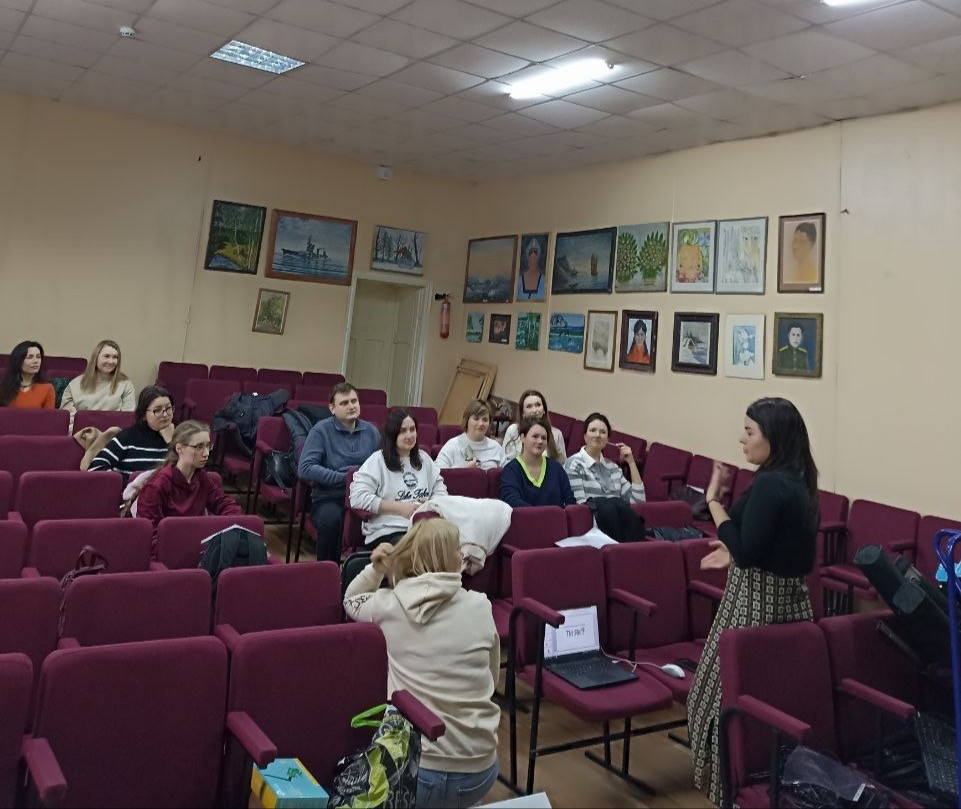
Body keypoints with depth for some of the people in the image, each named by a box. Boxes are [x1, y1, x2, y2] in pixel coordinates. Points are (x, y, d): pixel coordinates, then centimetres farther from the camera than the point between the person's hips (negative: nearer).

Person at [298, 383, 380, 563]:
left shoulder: (371, 431, 13)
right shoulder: (321, 430, 0)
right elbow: (304, 469, -9)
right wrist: (345, 478, -13)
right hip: (328, 498, -3)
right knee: (331, 519, -37)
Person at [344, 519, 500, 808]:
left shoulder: (389, 605, -5)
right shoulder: (480, 606, -4)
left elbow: (351, 601, 19)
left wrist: (376, 569, 4)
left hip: (416, 769, -2)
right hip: (479, 773, 2)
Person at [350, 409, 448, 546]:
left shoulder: (424, 458, 22)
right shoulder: (378, 460, 1)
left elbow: (440, 488, 27)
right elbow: (357, 497, -9)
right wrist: (401, 508, -9)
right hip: (387, 532, -6)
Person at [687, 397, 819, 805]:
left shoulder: (769, 484, -22)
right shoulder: (797, 481, 7)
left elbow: (746, 553, -24)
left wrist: (713, 500, -20)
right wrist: (735, 553, 19)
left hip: (758, 601, -10)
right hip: (787, 598, 10)